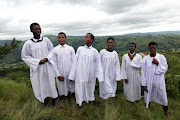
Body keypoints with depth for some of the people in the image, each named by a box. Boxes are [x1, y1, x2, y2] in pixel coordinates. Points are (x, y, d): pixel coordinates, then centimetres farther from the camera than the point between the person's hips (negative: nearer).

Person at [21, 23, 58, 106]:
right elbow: (25, 56, -2)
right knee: (40, 84, 10)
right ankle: (45, 99, 35)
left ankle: (53, 97, 34)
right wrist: (38, 61, -12)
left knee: (50, 82, 9)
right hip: (36, 67, 0)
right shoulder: (28, 43, -8)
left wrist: (47, 58, -11)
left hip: (48, 66, 1)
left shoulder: (46, 40, -4)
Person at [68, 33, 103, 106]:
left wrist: (99, 76, -1)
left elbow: (98, 64, 3)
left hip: (90, 75, 0)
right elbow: (75, 62, 3)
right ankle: (79, 101, 30)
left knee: (90, 88, 13)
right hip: (80, 75, 0)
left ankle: (90, 99, 37)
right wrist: (72, 75, 2)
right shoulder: (80, 49, 1)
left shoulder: (94, 51, 0)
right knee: (79, 88, 7)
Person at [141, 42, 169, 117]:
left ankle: (166, 111, 40)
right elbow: (143, 72, -5)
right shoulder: (145, 58, -7)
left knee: (163, 97, 13)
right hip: (148, 82, 0)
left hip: (159, 81, 0)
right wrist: (144, 84, -6)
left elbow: (164, 69, -6)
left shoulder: (161, 57, -6)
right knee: (147, 96, 14)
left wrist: (157, 63, -21)